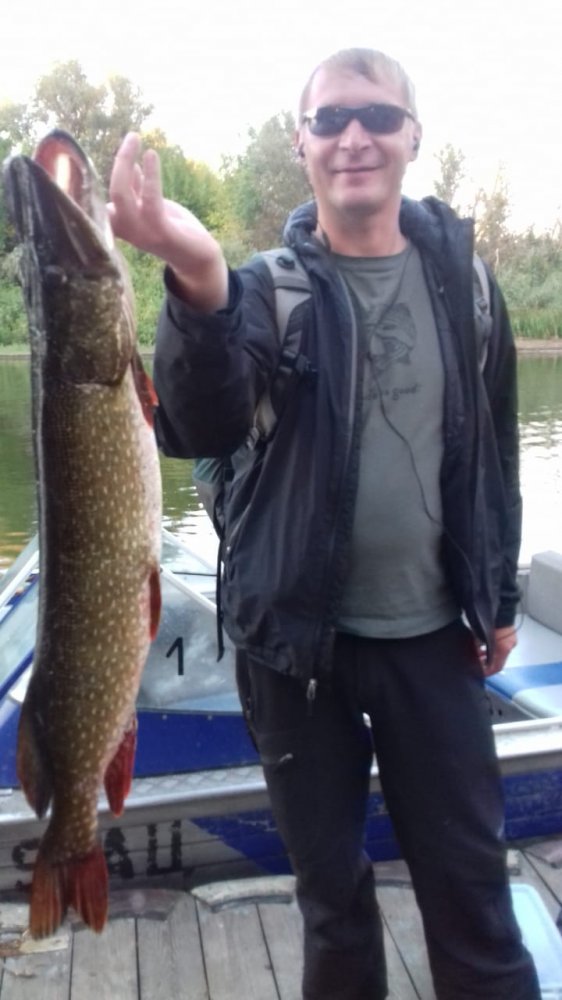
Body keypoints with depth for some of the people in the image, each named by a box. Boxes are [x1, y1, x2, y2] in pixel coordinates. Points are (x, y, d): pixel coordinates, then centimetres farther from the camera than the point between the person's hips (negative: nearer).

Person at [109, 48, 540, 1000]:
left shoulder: (462, 283, 1)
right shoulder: (269, 288, -7)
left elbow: (494, 448, 9)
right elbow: (202, 429, -25)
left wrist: (499, 595, 10)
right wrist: (198, 283, -43)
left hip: (432, 635, 1)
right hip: (297, 637, -1)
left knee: (469, 878, 11)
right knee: (330, 884, 16)